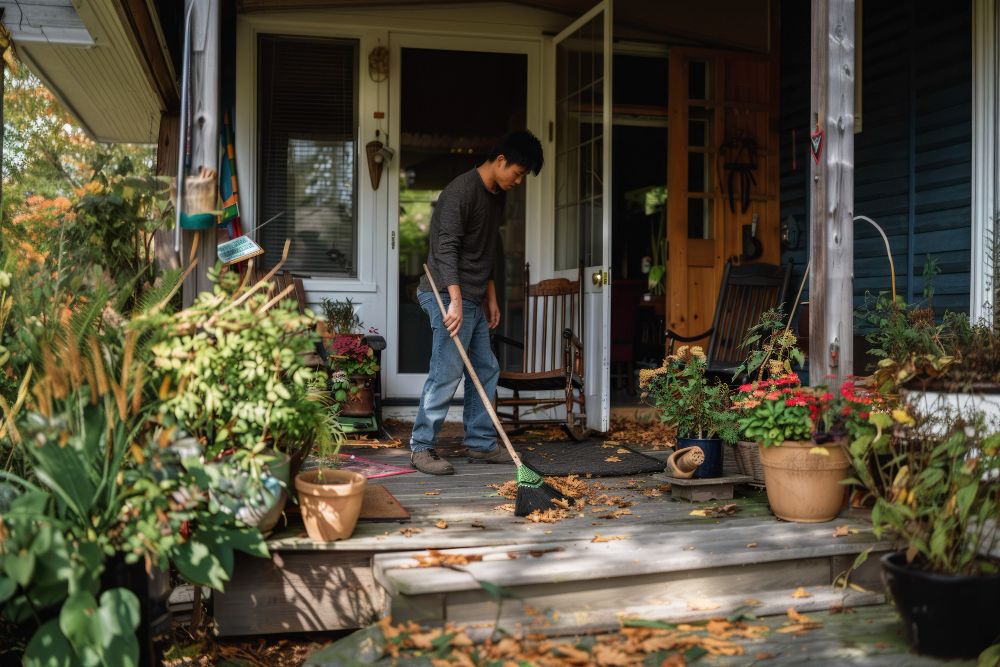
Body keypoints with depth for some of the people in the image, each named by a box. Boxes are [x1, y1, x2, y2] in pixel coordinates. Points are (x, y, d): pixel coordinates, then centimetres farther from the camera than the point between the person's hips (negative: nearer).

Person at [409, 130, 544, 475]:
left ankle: (481, 443, 21)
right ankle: (421, 447, 1)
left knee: (485, 369, 12)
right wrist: (455, 301, -30)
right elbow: (446, 249, -23)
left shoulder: (497, 195, 15)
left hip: (473, 300, 10)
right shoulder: (462, 191, -16)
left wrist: (490, 297, 20)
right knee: (447, 373, -10)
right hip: (449, 295, -10)